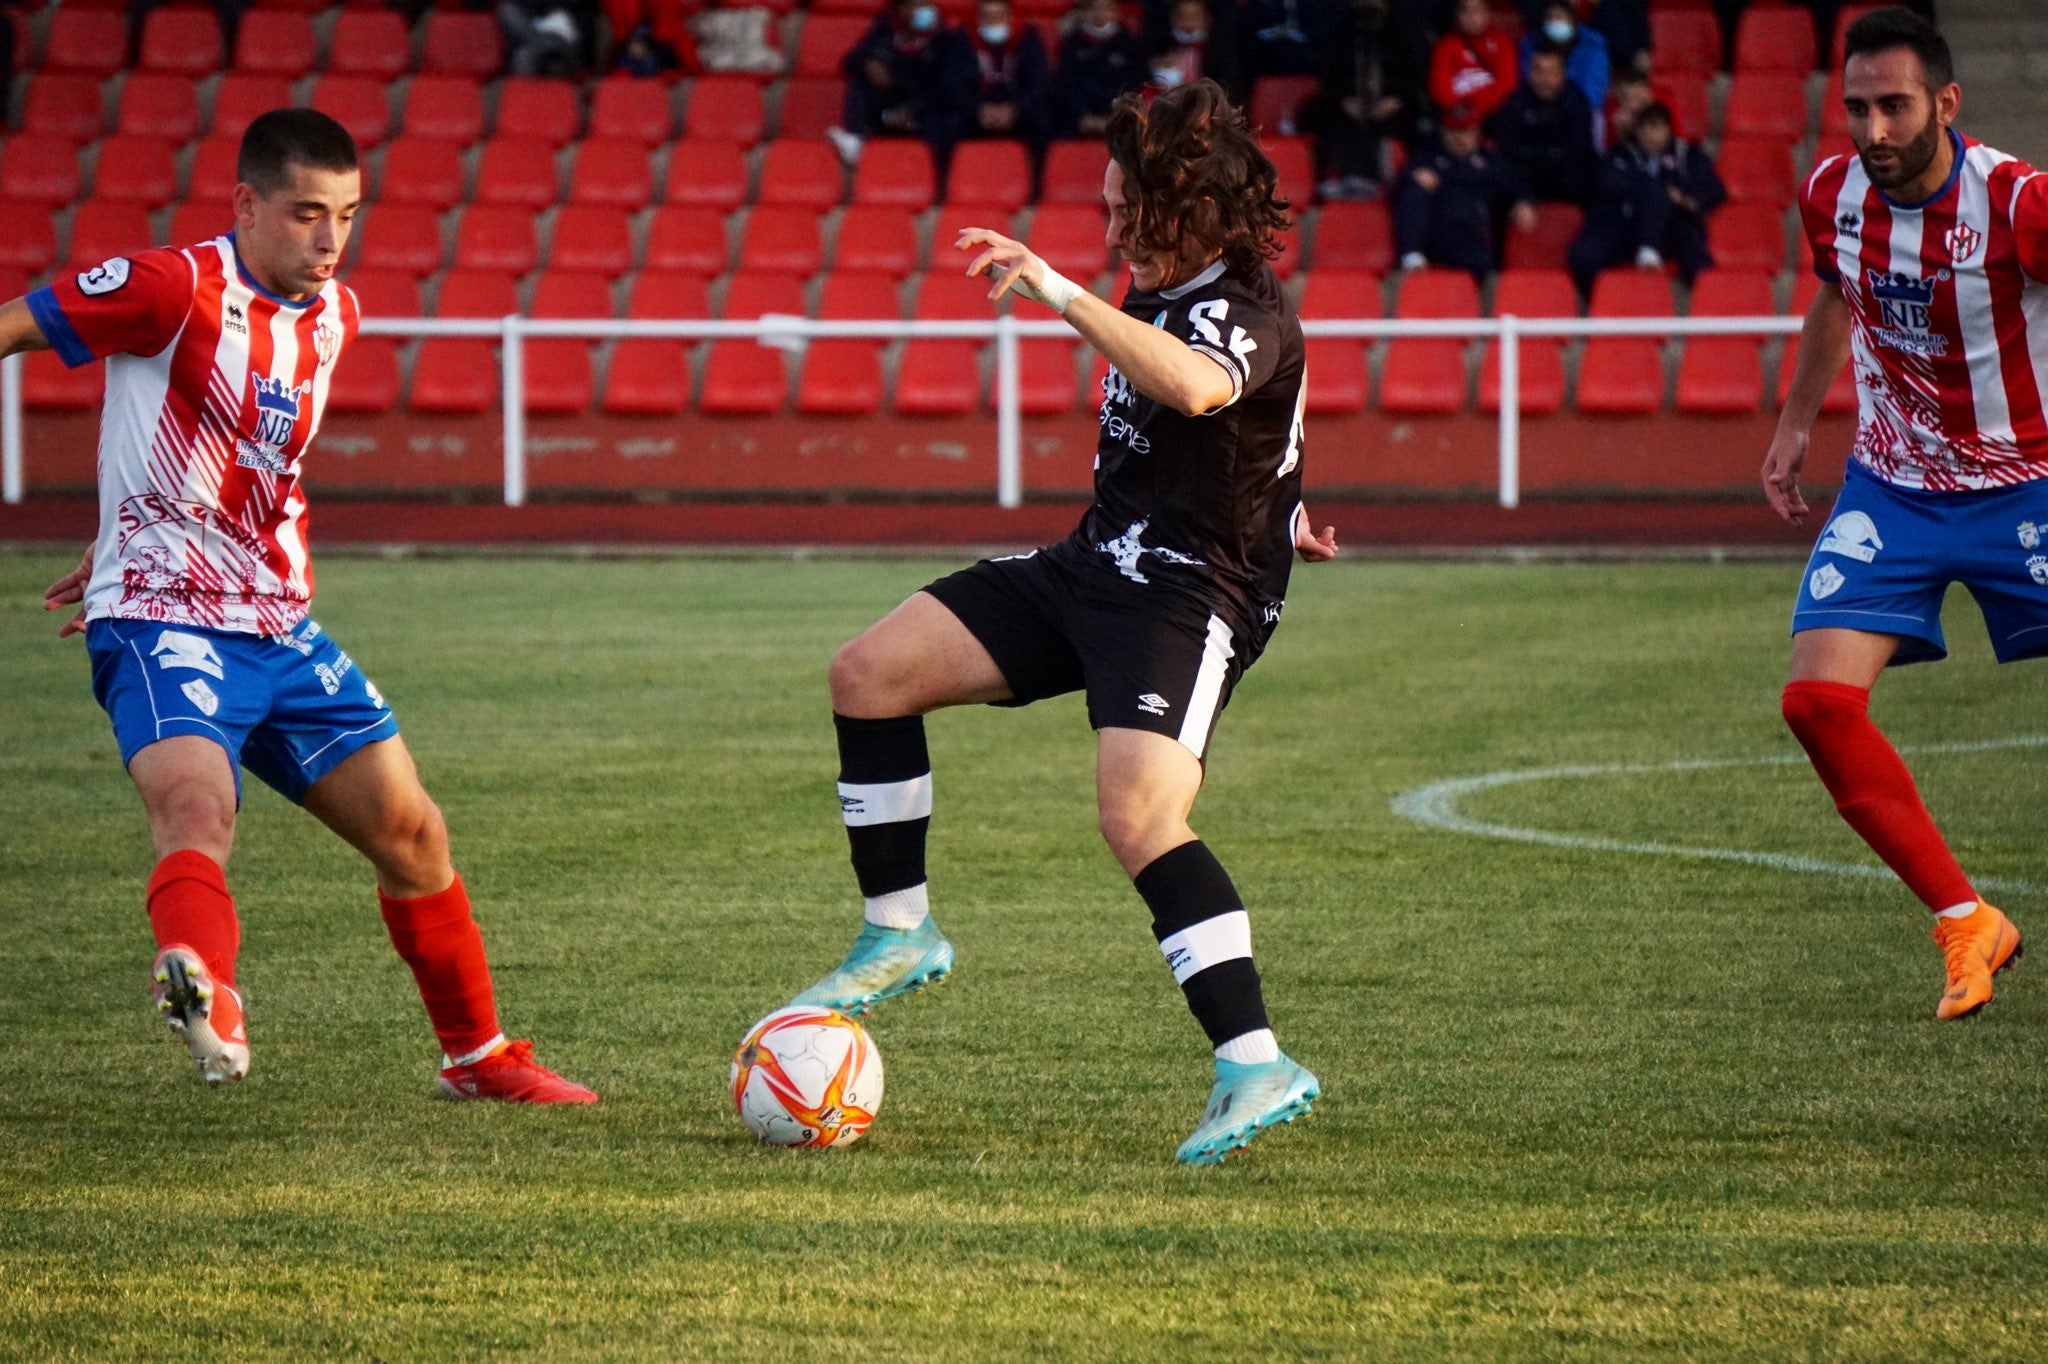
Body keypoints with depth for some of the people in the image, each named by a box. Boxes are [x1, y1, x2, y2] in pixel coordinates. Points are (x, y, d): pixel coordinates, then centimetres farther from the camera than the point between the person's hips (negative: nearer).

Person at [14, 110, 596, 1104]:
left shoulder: (333, 317, 11)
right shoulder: (178, 289, -13)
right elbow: (14, 326, -9)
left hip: (280, 628, 8)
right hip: (163, 622, -8)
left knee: (410, 829, 10)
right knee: (196, 803, -35)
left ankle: (478, 1057, 28)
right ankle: (202, 989, -63)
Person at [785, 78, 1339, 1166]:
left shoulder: (1249, 316, -17)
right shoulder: (1160, 295, 11)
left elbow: (1193, 386, -42)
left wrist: (1059, 293, -41)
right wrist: (1278, 516, 43)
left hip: (1189, 597, -10)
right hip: (1093, 566, 10)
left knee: (1138, 816, -29)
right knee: (868, 674, 4)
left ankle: (1256, 1066, -29)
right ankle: (900, 935, 15)